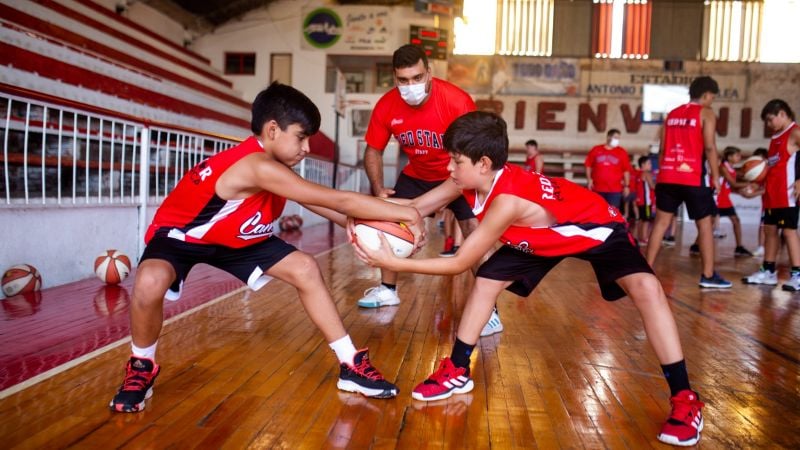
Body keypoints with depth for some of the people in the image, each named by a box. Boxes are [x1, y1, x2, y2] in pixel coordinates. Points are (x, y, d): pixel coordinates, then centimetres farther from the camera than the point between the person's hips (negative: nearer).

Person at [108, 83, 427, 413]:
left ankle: (351, 365, 3)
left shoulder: (275, 165, -9)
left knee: (305, 269, -6)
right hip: (180, 234, -8)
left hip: (236, 238, 8)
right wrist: (403, 213, -32)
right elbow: (340, 200, -37)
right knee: (149, 283, -39)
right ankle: (141, 368, -6)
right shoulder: (258, 165, -38)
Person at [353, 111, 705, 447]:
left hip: (597, 229, -7)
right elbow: (416, 208, -10)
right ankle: (457, 372, 10)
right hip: (541, 237, 8)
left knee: (645, 287, -29)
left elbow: (459, 264, -36)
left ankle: (683, 398, -16)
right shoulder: (471, 179, -19)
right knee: (486, 281, -2)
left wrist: (394, 263, -37)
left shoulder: (507, 201, -42)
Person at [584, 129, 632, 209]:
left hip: (615, 189, -1)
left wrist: (626, 186, 0)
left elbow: (626, 170, 4)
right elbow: (588, 165, 8)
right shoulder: (596, 150, 5)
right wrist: (589, 180, -1)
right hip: (597, 188, 1)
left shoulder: (622, 152, 4)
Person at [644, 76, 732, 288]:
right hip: (693, 178, -5)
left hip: (667, 177, 5)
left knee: (661, 222, 8)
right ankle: (708, 276, 8)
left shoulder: (672, 114, 17)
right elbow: (709, 147, -10)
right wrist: (715, 177, -4)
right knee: (705, 225, 5)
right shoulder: (706, 113, 0)